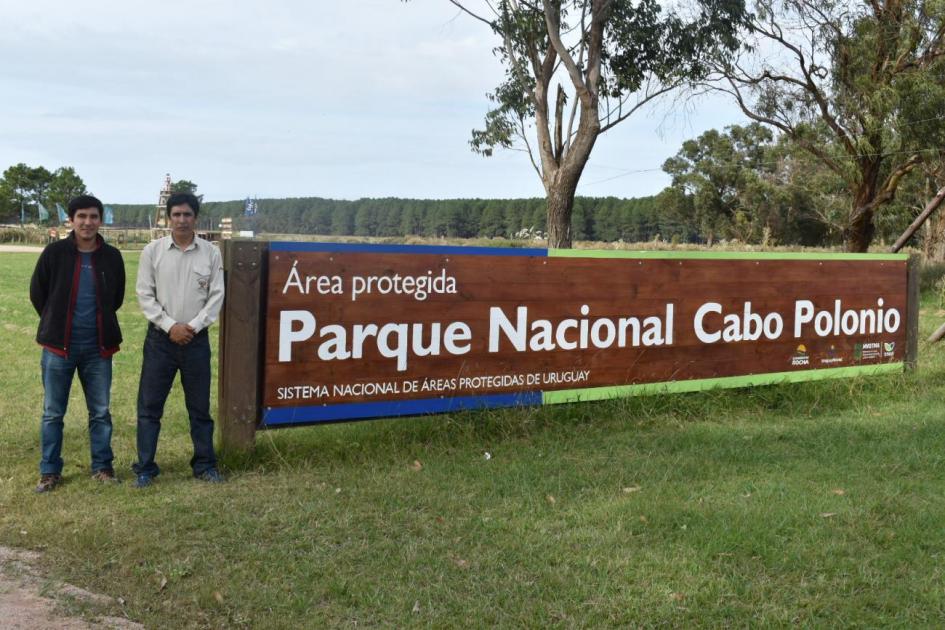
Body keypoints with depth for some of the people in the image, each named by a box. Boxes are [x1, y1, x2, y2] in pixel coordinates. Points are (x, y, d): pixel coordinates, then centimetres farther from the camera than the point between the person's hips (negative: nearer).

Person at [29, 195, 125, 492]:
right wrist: (57, 324, 10)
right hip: (59, 345, -1)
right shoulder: (54, 252, -6)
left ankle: (102, 466, 22)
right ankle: (50, 471, 17)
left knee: (101, 411, 9)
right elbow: (37, 294, 4)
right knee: (53, 412, 6)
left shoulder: (112, 256, 1)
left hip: (98, 347, 2)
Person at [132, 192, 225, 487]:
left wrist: (192, 326, -11)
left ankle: (205, 464, 21)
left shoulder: (211, 253, 0)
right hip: (160, 338, 0)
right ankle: (145, 467, 13)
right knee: (149, 406, 2)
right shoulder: (152, 251, -2)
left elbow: (216, 296, -1)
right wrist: (170, 326, -12)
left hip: (196, 339, 1)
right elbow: (144, 294, -3)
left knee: (200, 406, 9)